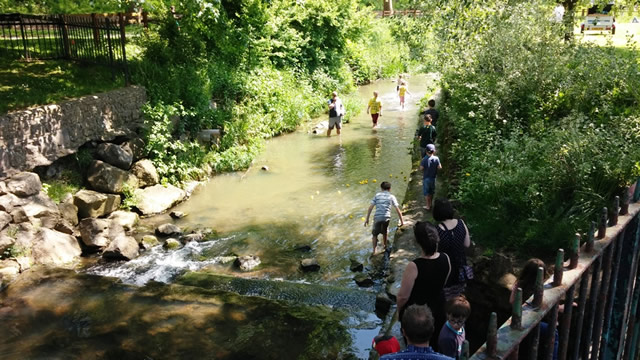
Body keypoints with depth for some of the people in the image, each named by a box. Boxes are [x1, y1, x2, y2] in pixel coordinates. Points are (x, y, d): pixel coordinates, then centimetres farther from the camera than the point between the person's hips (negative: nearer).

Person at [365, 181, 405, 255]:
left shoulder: (377, 195, 9)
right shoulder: (391, 197, 7)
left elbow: (370, 207, 2)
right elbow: (398, 209, 1)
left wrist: (367, 219, 6)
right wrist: (402, 220, 7)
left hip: (377, 218, -1)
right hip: (386, 218, 1)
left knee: (375, 234, 12)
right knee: (384, 232, 26)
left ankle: (374, 251, 3)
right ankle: (385, 246, 40)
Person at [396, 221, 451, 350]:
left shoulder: (414, 267, -34)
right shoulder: (445, 259, -18)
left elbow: (403, 296, -23)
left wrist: (399, 311, -3)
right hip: (437, 309, 5)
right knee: (435, 342, 29)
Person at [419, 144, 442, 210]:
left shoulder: (424, 159, -19)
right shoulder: (436, 158, -13)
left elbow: (421, 168, -17)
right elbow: (439, 167, -10)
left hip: (426, 178, -3)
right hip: (433, 178, 3)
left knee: (426, 192, 9)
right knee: (432, 191, 20)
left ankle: (428, 206, 12)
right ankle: (430, 203, 33)